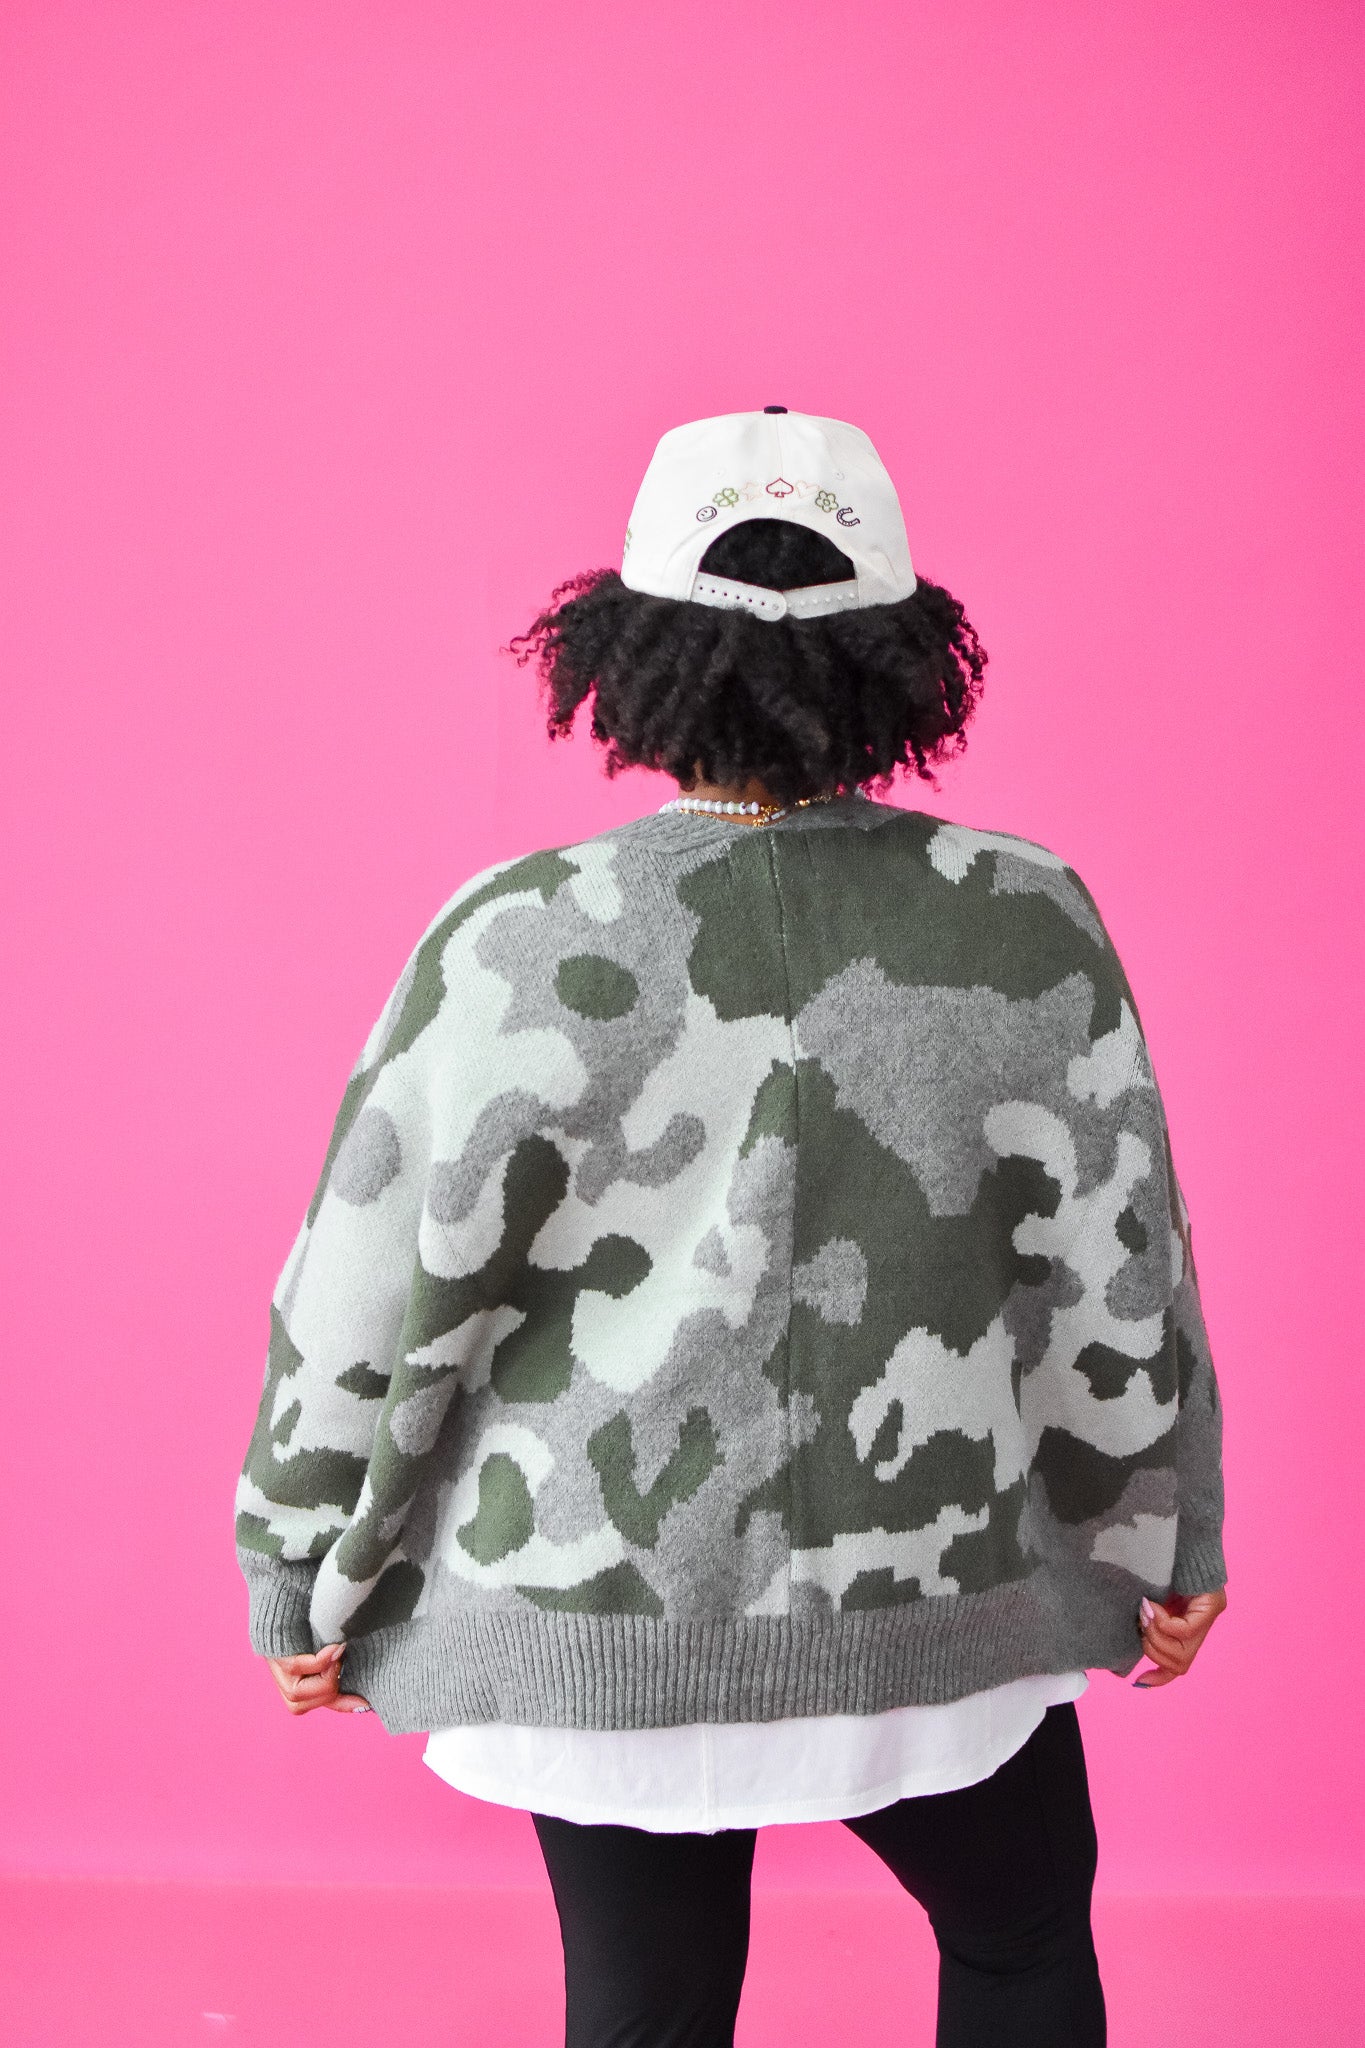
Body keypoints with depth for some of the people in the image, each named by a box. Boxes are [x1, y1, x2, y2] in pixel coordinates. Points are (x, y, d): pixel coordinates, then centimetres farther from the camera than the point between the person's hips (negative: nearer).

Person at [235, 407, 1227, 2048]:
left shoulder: (524, 945, -17)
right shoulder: (1027, 924, -12)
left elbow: (375, 1306, -12)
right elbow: (1121, 1284, -5)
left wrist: (305, 1579, 4)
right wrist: (1169, 1541, 11)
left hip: (603, 1621, 0)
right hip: (942, 1606, 1)